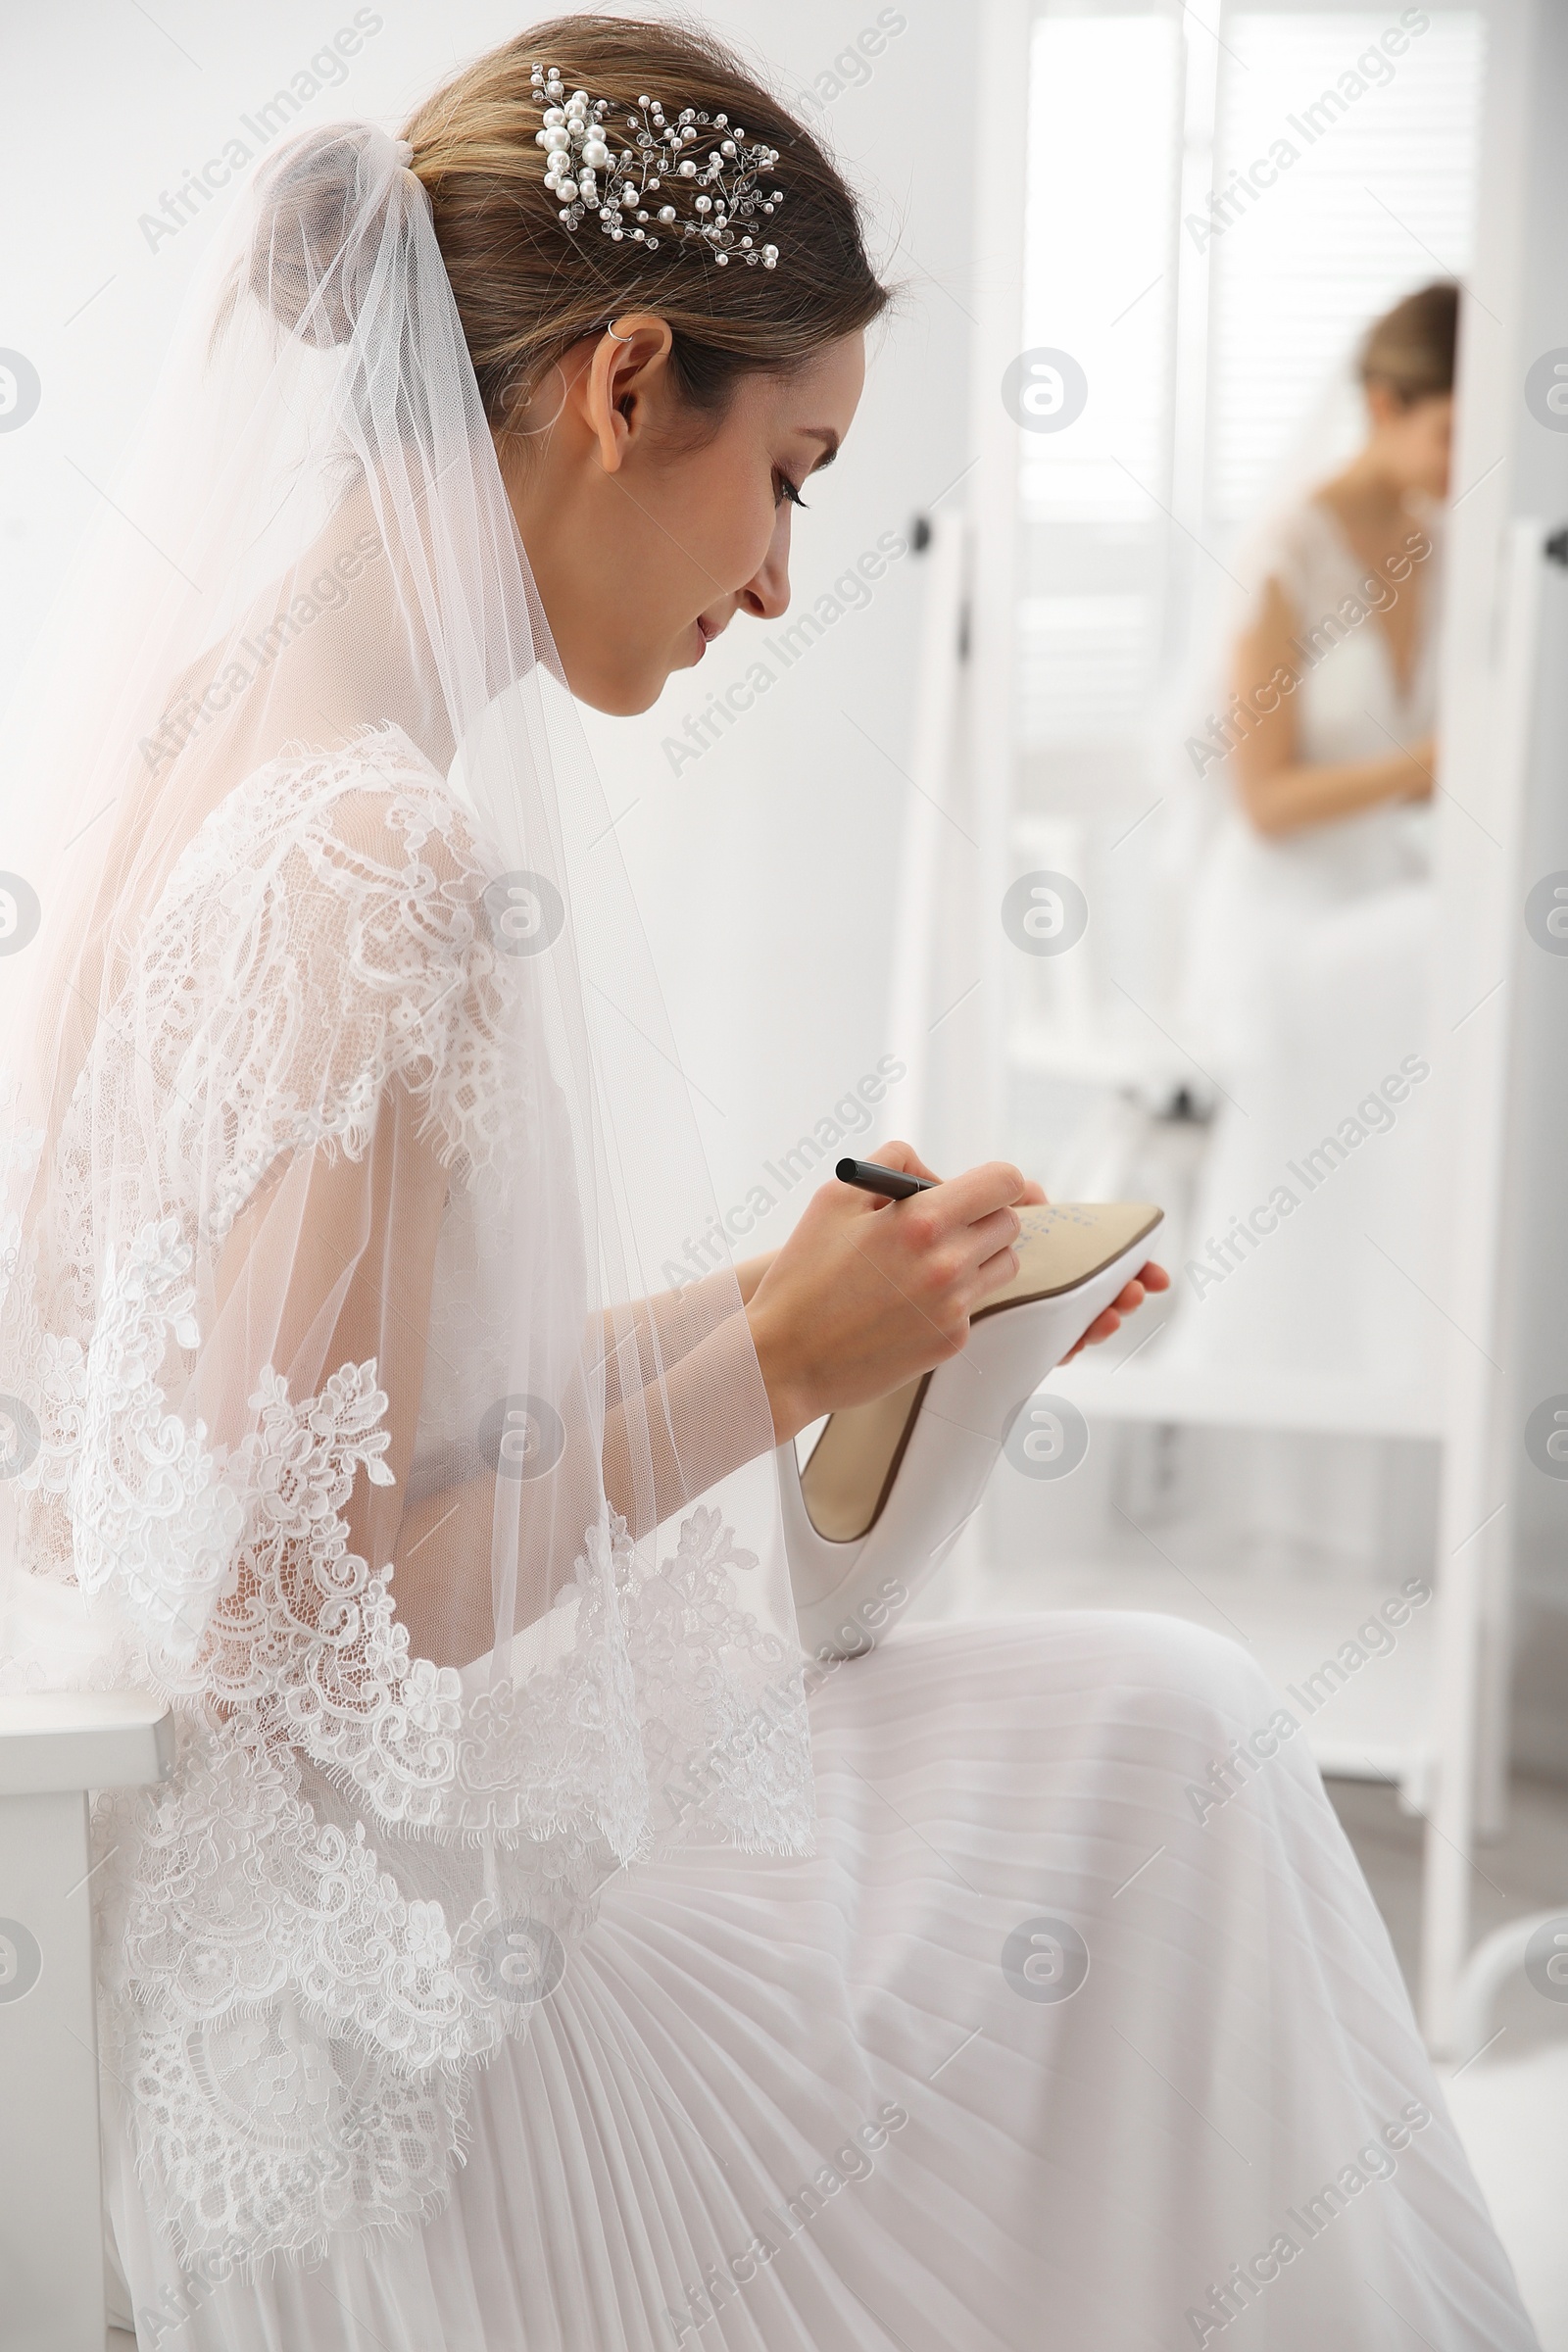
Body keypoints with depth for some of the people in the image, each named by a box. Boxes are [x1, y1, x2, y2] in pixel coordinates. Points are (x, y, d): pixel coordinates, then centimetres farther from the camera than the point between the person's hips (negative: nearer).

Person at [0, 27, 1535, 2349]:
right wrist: (768, 1363, -15)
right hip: (353, 1978, -8)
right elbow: (316, 1620, -24)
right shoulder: (382, 864, -25)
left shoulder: (210, 744, 5)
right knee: (1164, 1748, -2)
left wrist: (807, 1311, 7)